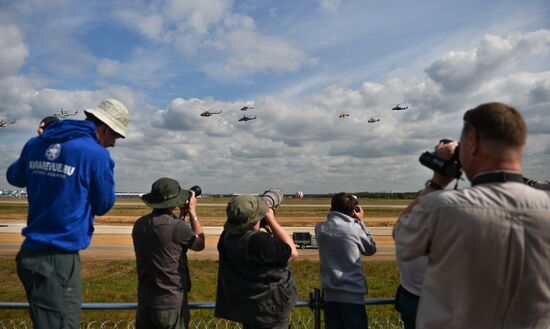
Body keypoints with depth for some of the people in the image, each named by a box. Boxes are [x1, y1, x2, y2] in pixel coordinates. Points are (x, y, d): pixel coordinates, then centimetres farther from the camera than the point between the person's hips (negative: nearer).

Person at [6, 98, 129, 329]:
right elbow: (103, 205, -3)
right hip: (59, 259, -8)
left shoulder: (36, 143, 5)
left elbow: (14, 177, 24)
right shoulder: (96, 153, -15)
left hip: (31, 253, 8)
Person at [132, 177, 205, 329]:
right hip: (172, 304, -5)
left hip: (145, 302, 6)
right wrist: (192, 212, 5)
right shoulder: (177, 226, -21)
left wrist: (180, 216, 14)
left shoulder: (139, 224, -2)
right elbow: (200, 245, -1)